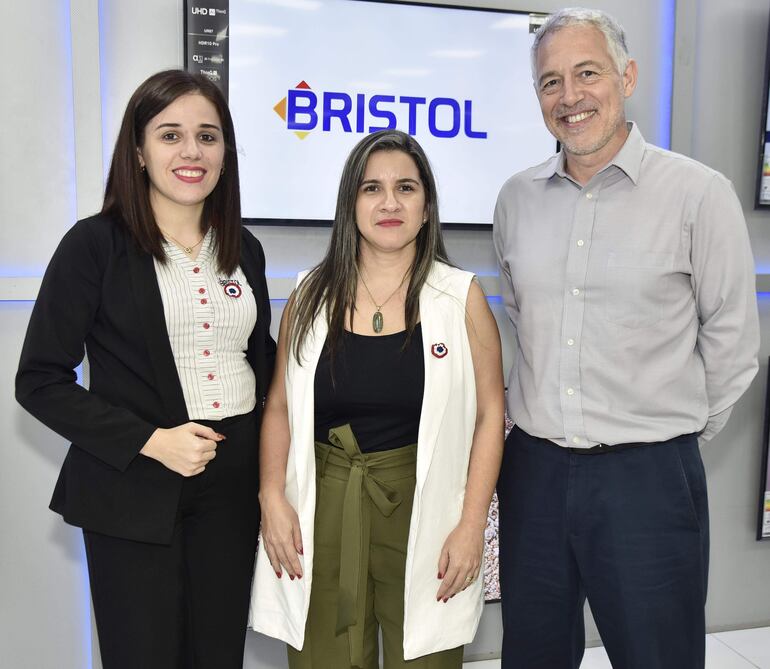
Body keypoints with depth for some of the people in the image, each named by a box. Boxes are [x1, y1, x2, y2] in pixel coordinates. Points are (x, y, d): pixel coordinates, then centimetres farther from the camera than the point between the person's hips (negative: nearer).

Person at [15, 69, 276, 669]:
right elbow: (40, 381, -8)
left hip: (233, 486, 5)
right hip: (134, 493, -4)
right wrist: (150, 441, -17)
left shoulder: (243, 249, 8)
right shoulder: (96, 244, -7)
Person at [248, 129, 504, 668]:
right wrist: (273, 497, -4)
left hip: (423, 511, -1)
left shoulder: (461, 297, -2)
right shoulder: (313, 295, 5)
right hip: (323, 512, 2)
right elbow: (280, 407, 8)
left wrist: (472, 524, -7)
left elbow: (489, 414, -1)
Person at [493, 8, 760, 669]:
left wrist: (677, 432, 5)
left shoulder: (699, 194, -8)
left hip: (648, 477, -4)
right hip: (533, 468, 4)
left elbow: (732, 343, -2)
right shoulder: (518, 198, 5)